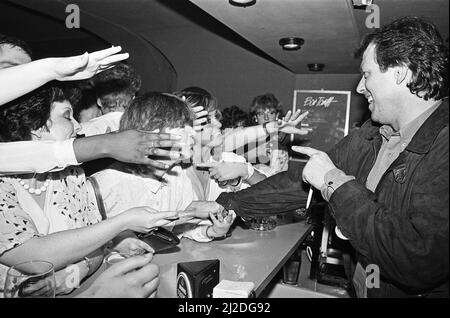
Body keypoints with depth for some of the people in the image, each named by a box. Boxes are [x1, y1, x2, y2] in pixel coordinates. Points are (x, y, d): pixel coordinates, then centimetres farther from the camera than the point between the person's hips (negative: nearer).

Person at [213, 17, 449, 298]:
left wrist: (335, 182, -20)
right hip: (361, 288, 5)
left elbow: (418, 262, -30)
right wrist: (226, 205, 3)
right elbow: (300, 182, 5)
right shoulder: (367, 137, 2)